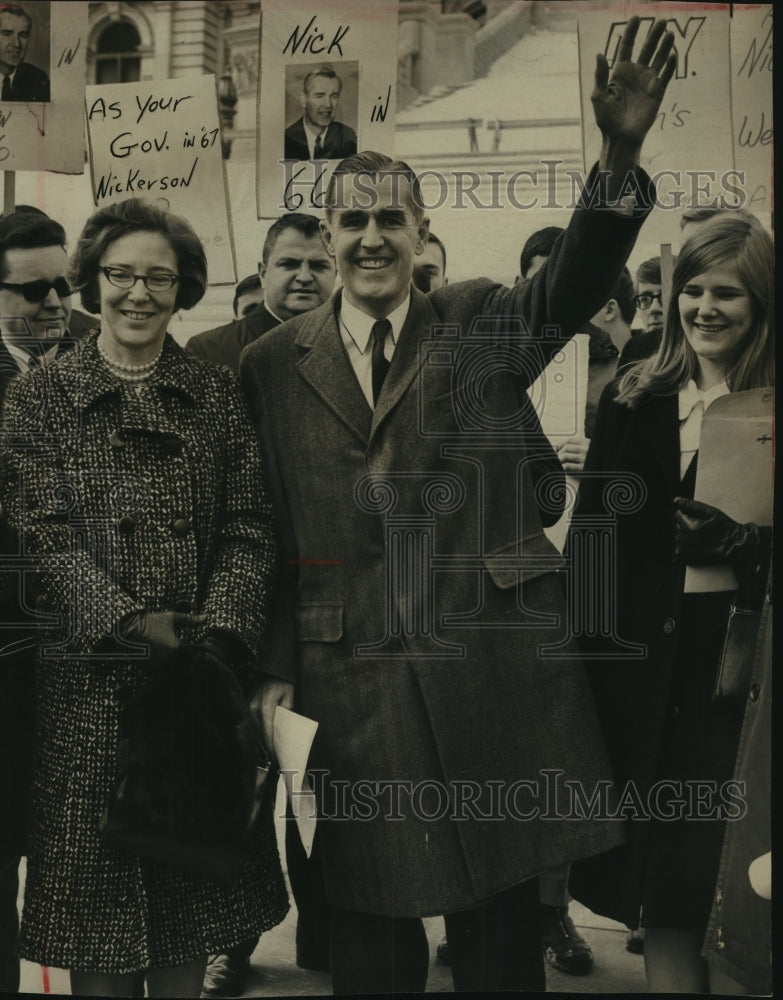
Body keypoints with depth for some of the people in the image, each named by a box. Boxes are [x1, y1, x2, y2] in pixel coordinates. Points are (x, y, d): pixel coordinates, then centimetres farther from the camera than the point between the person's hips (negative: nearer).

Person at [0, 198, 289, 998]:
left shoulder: (217, 396, 8)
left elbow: (247, 530, 1)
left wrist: (219, 629, -15)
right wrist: (132, 621, -20)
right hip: (88, 683, -2)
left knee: (192, 896, 11)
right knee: (99, 892, 6)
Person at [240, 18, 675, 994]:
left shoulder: (482, 323, 5)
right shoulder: (272, 364, 7)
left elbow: (573, 284, -14)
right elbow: (266, 534, 6)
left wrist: (619, 156, -30)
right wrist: (275, 670, 0)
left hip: (493, 666, 0)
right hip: (350, 682, 1)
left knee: (500, 901, 11)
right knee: (371, 915, 12)